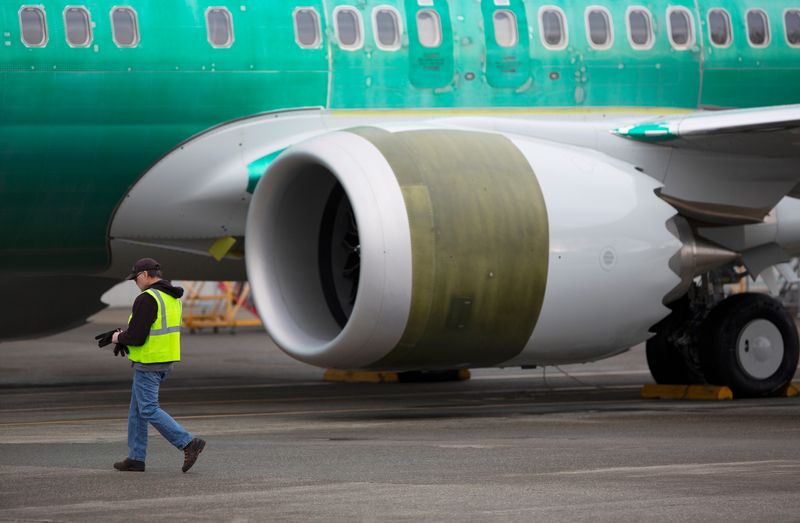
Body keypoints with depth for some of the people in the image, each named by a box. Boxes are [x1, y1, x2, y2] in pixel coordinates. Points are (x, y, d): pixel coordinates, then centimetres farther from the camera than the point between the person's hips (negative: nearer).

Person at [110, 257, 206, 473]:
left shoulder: (147, 300, -20)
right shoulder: (172, 299, 11)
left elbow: (136, 337, -23)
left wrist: (119, 338, -1)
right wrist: (126, 334, 15)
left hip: (148, 363, -10)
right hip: (166, 361, 10)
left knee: (149, 411, -6)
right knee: (137, 409, 15)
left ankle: (189, 443, -14)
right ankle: (136, 458, 17)